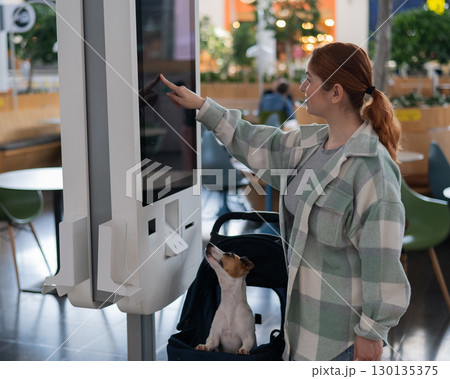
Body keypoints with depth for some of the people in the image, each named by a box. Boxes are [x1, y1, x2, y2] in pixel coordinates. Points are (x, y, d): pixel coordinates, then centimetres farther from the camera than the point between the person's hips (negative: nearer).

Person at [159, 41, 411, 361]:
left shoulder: (372, 168, -24)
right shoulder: (313, 143, 3)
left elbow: (382, 257, -23)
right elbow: (259, 144, 18)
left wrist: (372, 332, -19)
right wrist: (201, 106, 19)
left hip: (341, 319, -8)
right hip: (307, 302, 8)